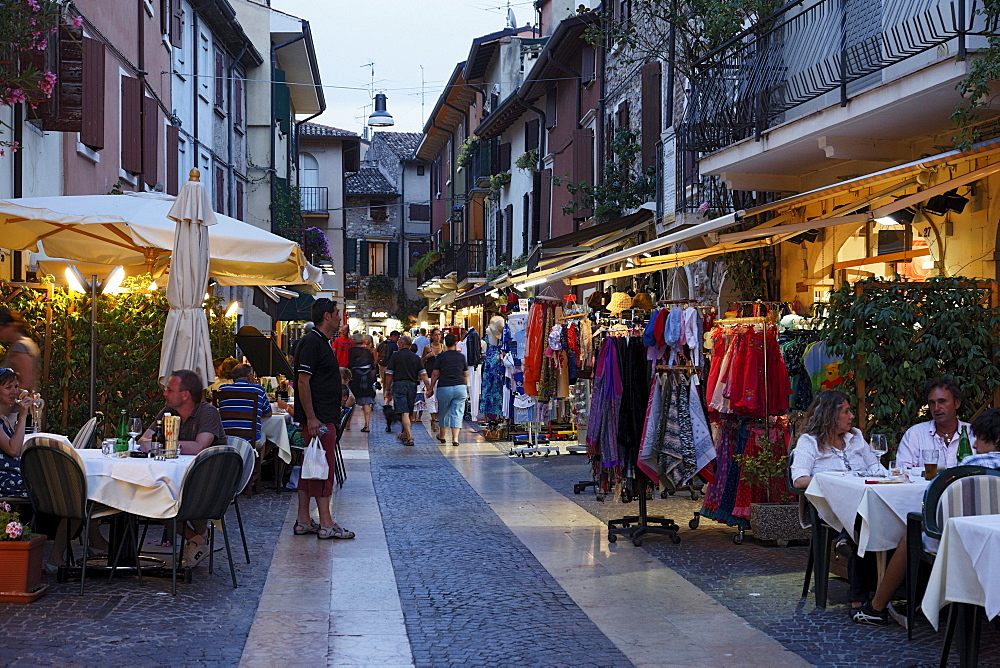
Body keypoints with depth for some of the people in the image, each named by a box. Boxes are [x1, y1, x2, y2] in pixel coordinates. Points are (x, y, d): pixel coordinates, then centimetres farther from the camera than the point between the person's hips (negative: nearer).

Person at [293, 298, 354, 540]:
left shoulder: (321, 342, 18)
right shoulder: (312, 343, -14)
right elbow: (303, 382, -20)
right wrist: (311, 418, -23)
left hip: (324, 417, 10)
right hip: (318, 418, -10)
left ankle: (303, 521, 15)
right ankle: (326, 524, -6)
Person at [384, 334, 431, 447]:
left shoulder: (395, 355, -2)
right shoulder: (415, 357, 8)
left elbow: (389, 374, -2)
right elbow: (423, 374, 2)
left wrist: (387, 389, 6)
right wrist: (429, 388, 2)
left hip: (399, 384, -4)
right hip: (412, 385, 4)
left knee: (404, 413, -9)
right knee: (409, 412, 16)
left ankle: (409, 437, -18)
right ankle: (404, 434, 32)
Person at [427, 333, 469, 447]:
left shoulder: (441, 356, -2)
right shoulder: (461, 356, 5)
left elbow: (435, 374, -2)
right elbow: (466, 375, 11)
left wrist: (431, 388, 8)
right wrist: (467, 390, 22)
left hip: (444, 388, -1)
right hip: (460, 387, 1)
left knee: (444, 413, 15)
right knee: (457, 413, 2)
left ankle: (442, 436, 31)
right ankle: (455, 438, -9)